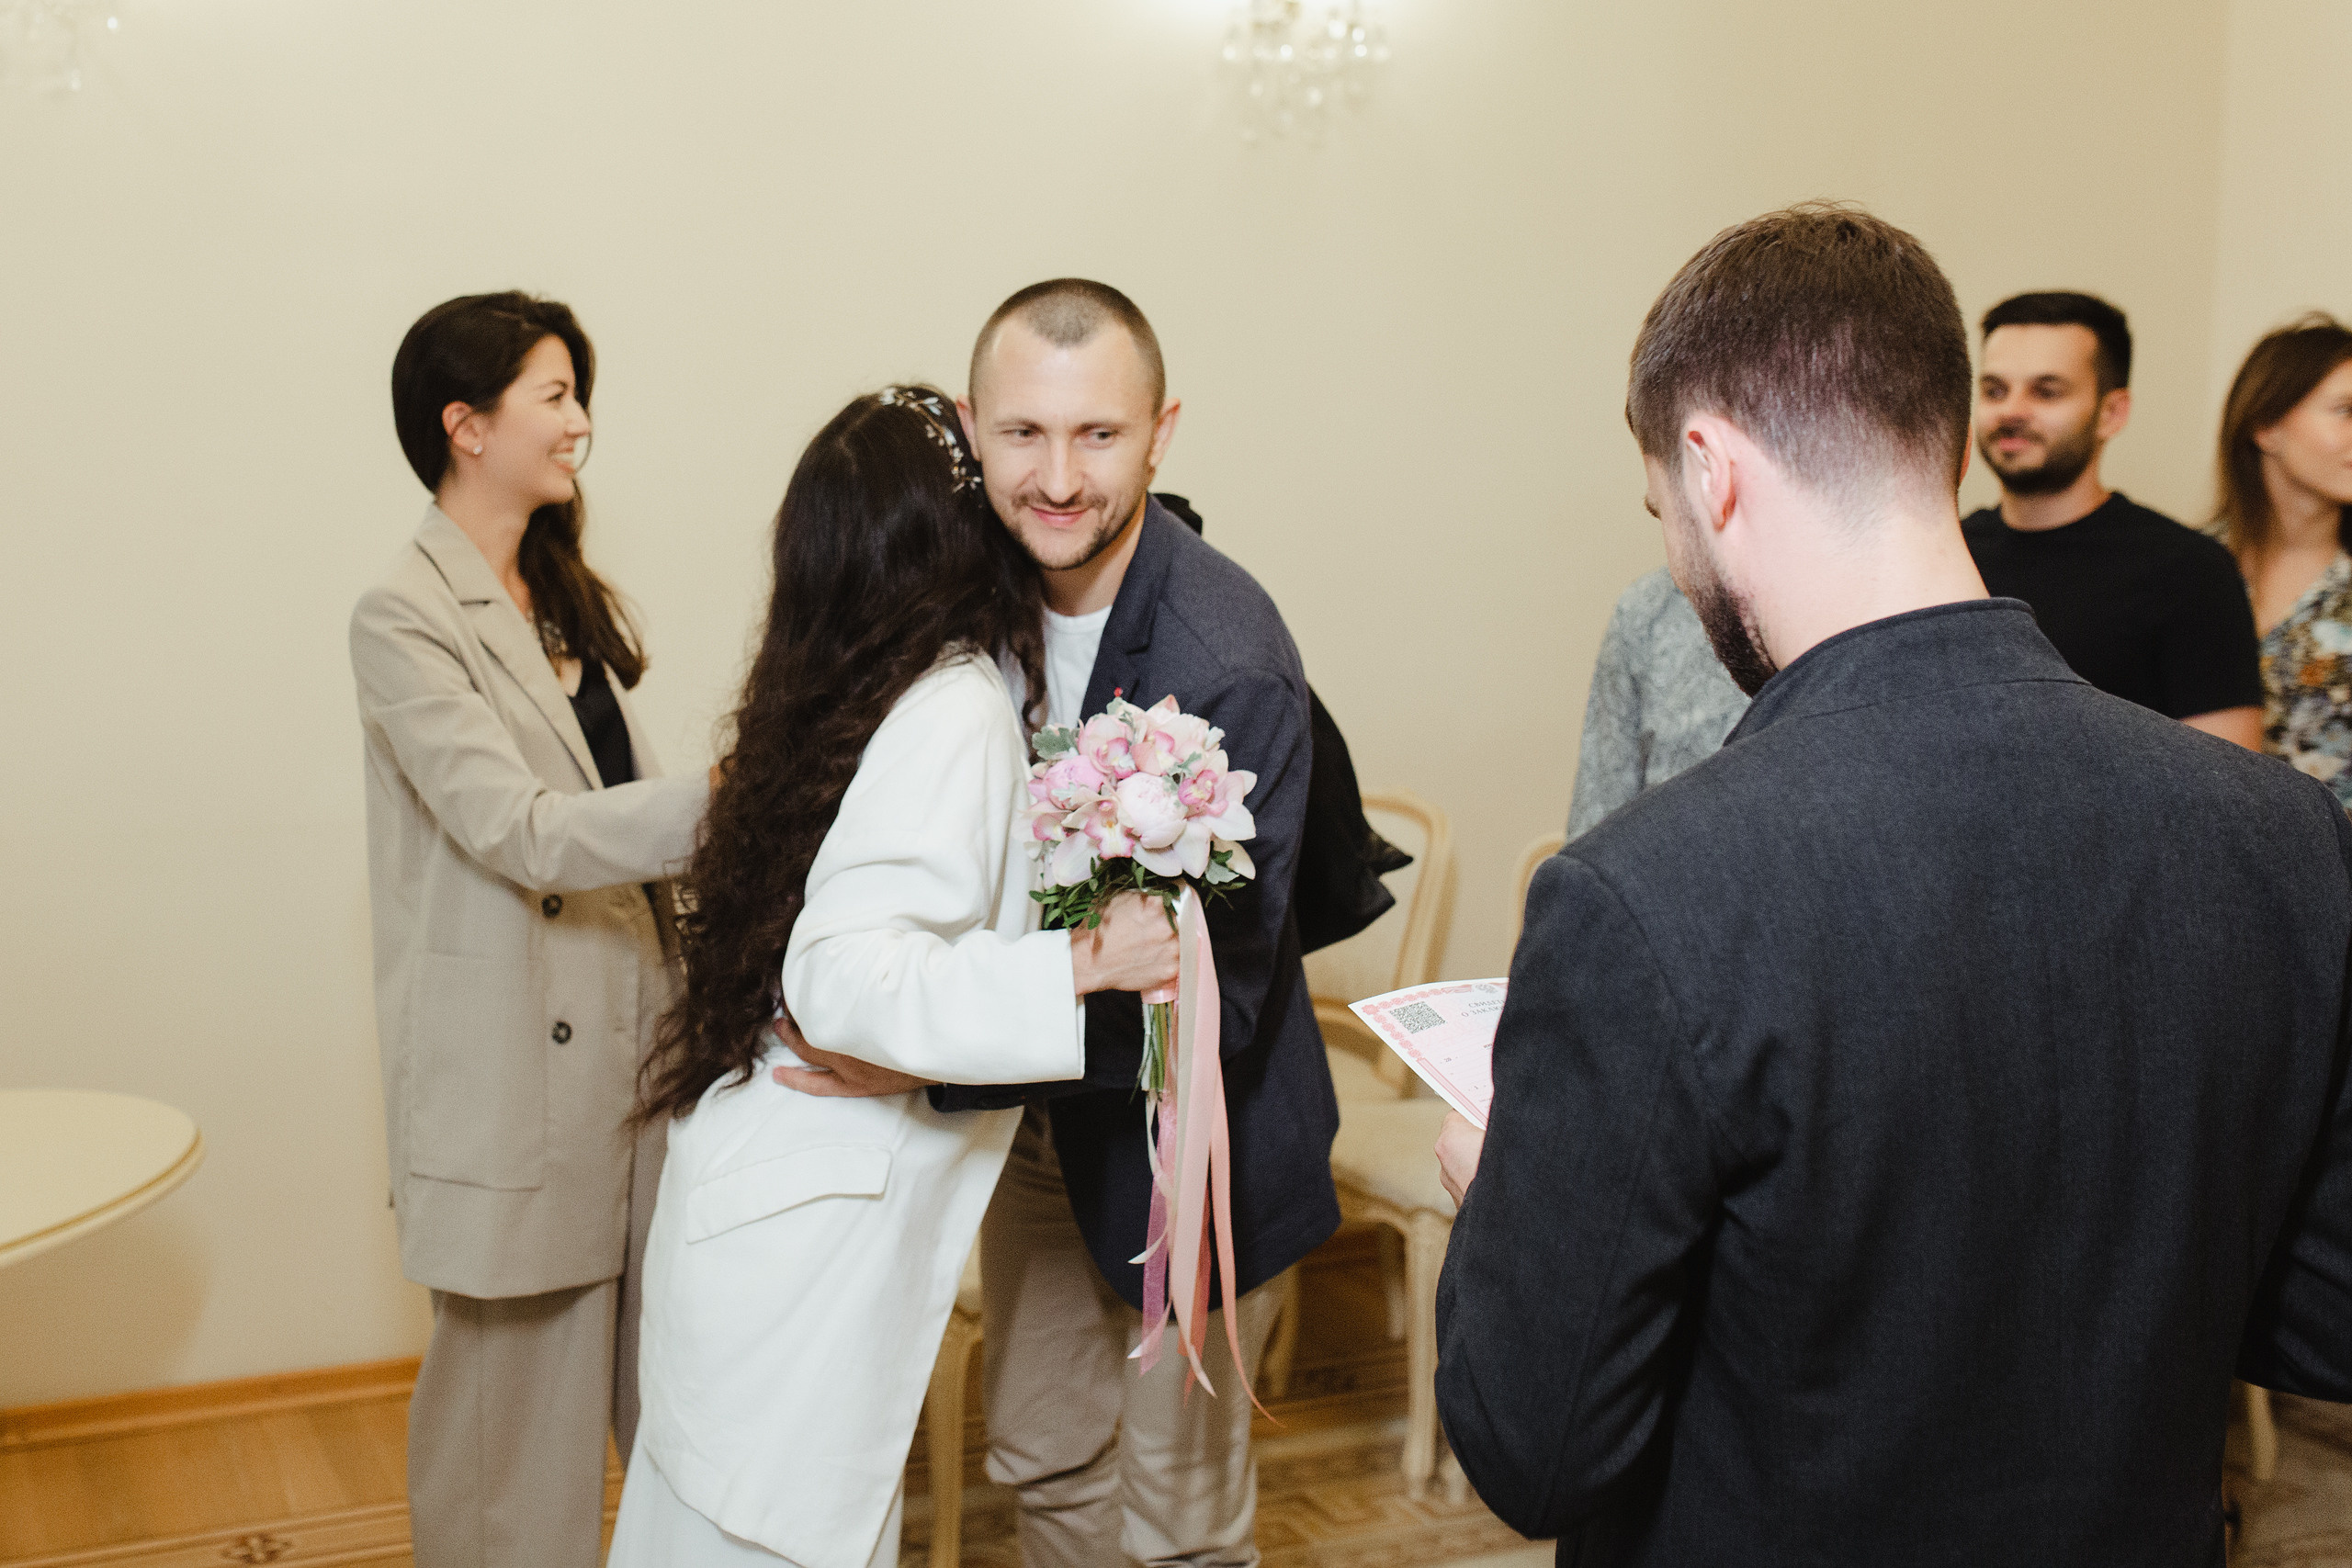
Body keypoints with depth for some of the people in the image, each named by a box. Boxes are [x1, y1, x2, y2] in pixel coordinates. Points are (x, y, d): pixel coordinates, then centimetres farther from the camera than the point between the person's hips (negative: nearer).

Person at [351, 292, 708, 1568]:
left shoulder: (569, 599, 14)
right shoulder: (404, 617, -11)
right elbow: (522, 833, -19)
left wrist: (684, 994, 11)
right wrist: (725, 796, -27)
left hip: (631, 1022, 7)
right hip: (517, 1057, -7)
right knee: (523, 1366, 6)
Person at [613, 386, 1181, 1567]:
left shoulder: (846, 685, 5)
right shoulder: (957, 707, -19)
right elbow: (844, 975, -26)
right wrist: (1080, 967, -28)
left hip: (749, 1184, 8)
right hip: (813, 1218, -8)